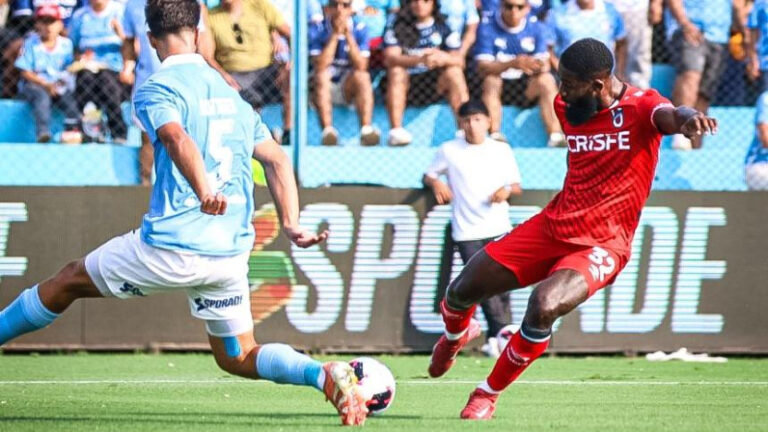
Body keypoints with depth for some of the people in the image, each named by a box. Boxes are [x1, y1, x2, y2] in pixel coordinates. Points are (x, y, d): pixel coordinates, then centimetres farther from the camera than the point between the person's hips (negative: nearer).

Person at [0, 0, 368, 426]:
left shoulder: (156, 88, -5)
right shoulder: (229, 92, 17)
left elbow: (177, 138, -25)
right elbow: (276, 159, 18)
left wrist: (205, 191, -41)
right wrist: (291, 224, 18)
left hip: (171, 247, -5)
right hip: (231, 254, 6)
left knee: (71, 279, 18)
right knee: (238, 358, 15)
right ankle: (325, 375, -9)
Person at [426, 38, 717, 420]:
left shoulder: (640, 105, -15)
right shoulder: (566, 106, 4)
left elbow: (668, 116, -40)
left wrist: (687, 118, -62)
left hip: (602, 245, -6)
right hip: (552, 226, 6)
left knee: (544, 306, -31)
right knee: (462, 290, 5)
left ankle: (488, 395, -7)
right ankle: (455, 335, 45)